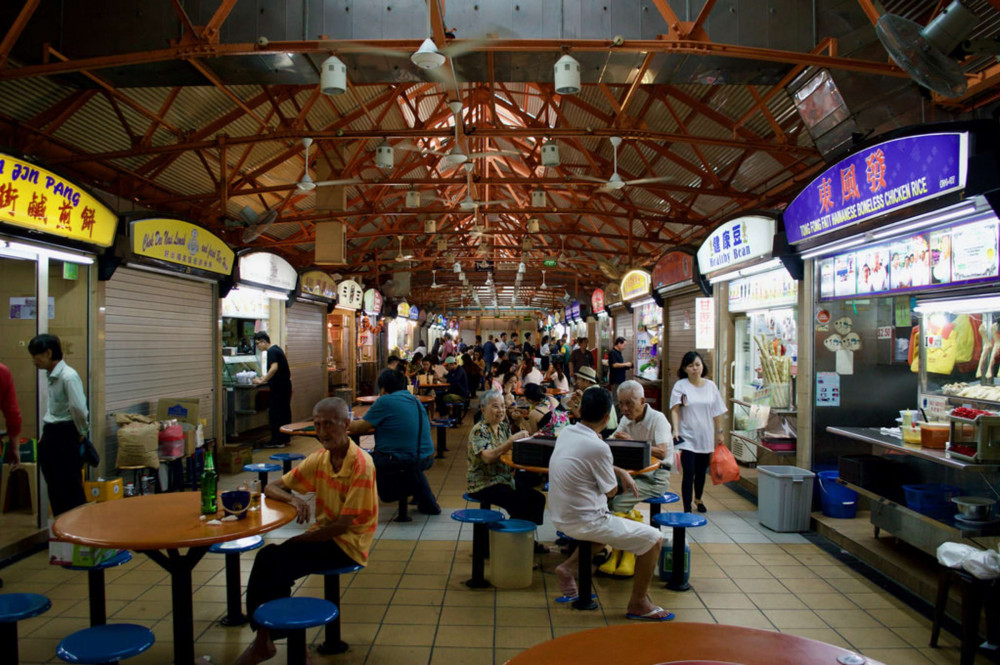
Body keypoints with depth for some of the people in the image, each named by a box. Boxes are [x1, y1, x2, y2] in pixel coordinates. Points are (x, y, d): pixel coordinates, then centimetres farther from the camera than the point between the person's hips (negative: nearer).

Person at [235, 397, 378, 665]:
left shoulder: (361, 465, -19)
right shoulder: (319, 459, 2)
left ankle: (266, 640, 2)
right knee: (266, 557, -17)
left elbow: (343, 525, -19)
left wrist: (297, 540, -16)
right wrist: (293, 498, -17)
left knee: (279, 564, -21)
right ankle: (263, 637, -6)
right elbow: (272, 487, 5)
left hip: (348, 545, -6)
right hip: (322, 535, 6)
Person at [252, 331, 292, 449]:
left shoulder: (271, 352, -15)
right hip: (285, 385, 10)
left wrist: (262, 381, -23)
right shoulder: (276, 349, 16)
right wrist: (265, 377, 21)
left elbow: (274, 368, -29)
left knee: (274, 413, -3)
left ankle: (277, 440, 1)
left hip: (278, 387, -10)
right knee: (285, 412, 13)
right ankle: (285, 438, 21)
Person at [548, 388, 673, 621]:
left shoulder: (565, 433, 1)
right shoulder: (598, 447, -23)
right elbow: (611, 491, -9)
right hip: (584, 522, -8)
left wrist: (621, 472, 13)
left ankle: (569, 566, 22)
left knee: (608, 523, 35)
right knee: (652, 539, 2)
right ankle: (638, 603, 14)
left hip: (560, 516, 8)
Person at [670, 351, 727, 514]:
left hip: (705, 438, 4)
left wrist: (719, 432, 11)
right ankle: (687, 509, -1)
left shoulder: (710, 386, 5)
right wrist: (676, 430, -26)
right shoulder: (680, 386, -6)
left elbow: (717, 412, 11)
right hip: (687, 438, -4)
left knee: (701, 472, 17)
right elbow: (675, 410, -14)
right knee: (688, 473, -9)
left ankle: (698, 499, 42)